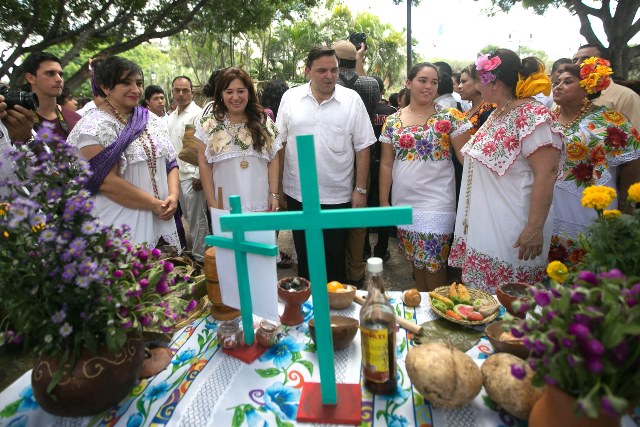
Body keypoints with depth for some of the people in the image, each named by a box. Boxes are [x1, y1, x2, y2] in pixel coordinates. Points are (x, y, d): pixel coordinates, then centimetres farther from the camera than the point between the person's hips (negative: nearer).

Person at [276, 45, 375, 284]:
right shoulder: (290, 98, 1)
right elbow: (279, 143, 5)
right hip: (297, 194, 2)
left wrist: (361, 189, -4)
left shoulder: (352, 100, -3)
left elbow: (362, 148, -1)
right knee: (304, 257, 17)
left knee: (335, 260, 11)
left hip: (338, 196, -1)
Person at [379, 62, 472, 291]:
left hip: (436, 202, -3)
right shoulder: (392, 121, 6)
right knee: (416, 260, 15)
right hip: (403, 202, 4)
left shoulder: (450, 117, -3)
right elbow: (386, 164, 8)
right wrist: (383, 201, 6)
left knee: (433, 264, -1)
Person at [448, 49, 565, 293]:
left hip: (509, 235, -9)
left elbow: (546, 174, -23)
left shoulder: (532, 115, -16)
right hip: (481, 227, 9)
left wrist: (535, 229, -25)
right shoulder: (496, 113, 13)